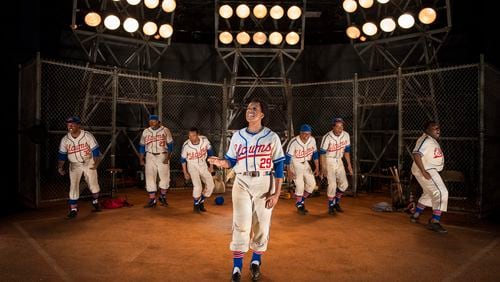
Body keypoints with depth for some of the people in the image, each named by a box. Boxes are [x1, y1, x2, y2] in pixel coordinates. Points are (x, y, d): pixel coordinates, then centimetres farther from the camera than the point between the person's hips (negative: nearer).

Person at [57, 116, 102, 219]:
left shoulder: (88, 136, -15)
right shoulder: (65, 140, -8)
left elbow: (95, 151, -15)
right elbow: (62, 155, -3)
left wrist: (96, 163, -26)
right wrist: (60, 167, -17)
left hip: (89, 163, -1)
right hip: (74, 165, 1)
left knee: (93, 184, 5)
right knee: (73, 186, -6)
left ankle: (95, 202, 32)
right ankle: (73, 210, 2)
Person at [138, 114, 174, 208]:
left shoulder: (165, 130, -3)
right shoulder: (145, 132, 6)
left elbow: (170, 145, -4)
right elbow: (142, 146, 10)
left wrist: (167, 157, -11)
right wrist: (141, 159, 5)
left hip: (162, 156, -2)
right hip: (150, 156, 2)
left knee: (165, 177, -1)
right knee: (150, 178, 1)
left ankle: (163, 197, 21)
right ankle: (152, 200, 9)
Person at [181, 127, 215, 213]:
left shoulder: (204, 140, -20)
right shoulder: (186, 145, -24)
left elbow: (210, 152, -2)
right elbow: (183, 159, -8)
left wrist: (211, 166, -1)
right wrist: (185, 173, -6)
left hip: (203, 165, 3)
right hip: (192, 166, -3)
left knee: (211, 185, 1)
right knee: (197, 186, -17)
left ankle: (201, 202, 24)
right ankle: (196, 204, 10)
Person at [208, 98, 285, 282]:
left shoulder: (272, 137, -2)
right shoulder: (237, 136, 5)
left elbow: (279, 166, -2)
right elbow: (231, 161, 7)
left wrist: (277, 193, -7)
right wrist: (221, 163, -17)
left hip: (264, 184, -1)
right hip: (242, 183, 1)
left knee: (262, 225, 7)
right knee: (241, 226, -2)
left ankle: (256, 262, 29)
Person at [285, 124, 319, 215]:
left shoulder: (312, 140, -11)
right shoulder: (294, 142, -26)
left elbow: (315, 154, 2)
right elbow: (287, 156, -21)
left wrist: (317, 167, 2)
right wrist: (289, 171, -23)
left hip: (305, 164, 6)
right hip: (295, 164, -6)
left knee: (312, 184, 4)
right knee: (300, 185, -8)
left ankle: (301, 201, 26)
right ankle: (299, 205, 16)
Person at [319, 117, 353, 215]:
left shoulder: (346, 135, -7)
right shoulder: (327, 137, -23)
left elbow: (347, 151, 5)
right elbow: (322, 153, -19)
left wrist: (349, 165, 7)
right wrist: (323, 168, -24)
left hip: (339, 161, 5)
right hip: (329, 161, -5)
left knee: (344, 184, 4)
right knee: (332, 184, -10)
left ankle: (336, 203, 25)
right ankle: (331, 206, 10)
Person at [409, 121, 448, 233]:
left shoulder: (433, 140, 14)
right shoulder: (425, 140, -19)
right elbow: (416, 154, -31)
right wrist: (424, 171, -33)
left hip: (430, 170, 11)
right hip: (425, 171, -11)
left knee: (428, 194, 23)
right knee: (441, 193, -14)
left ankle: (415, 215, 35)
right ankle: (435, 222, -12)